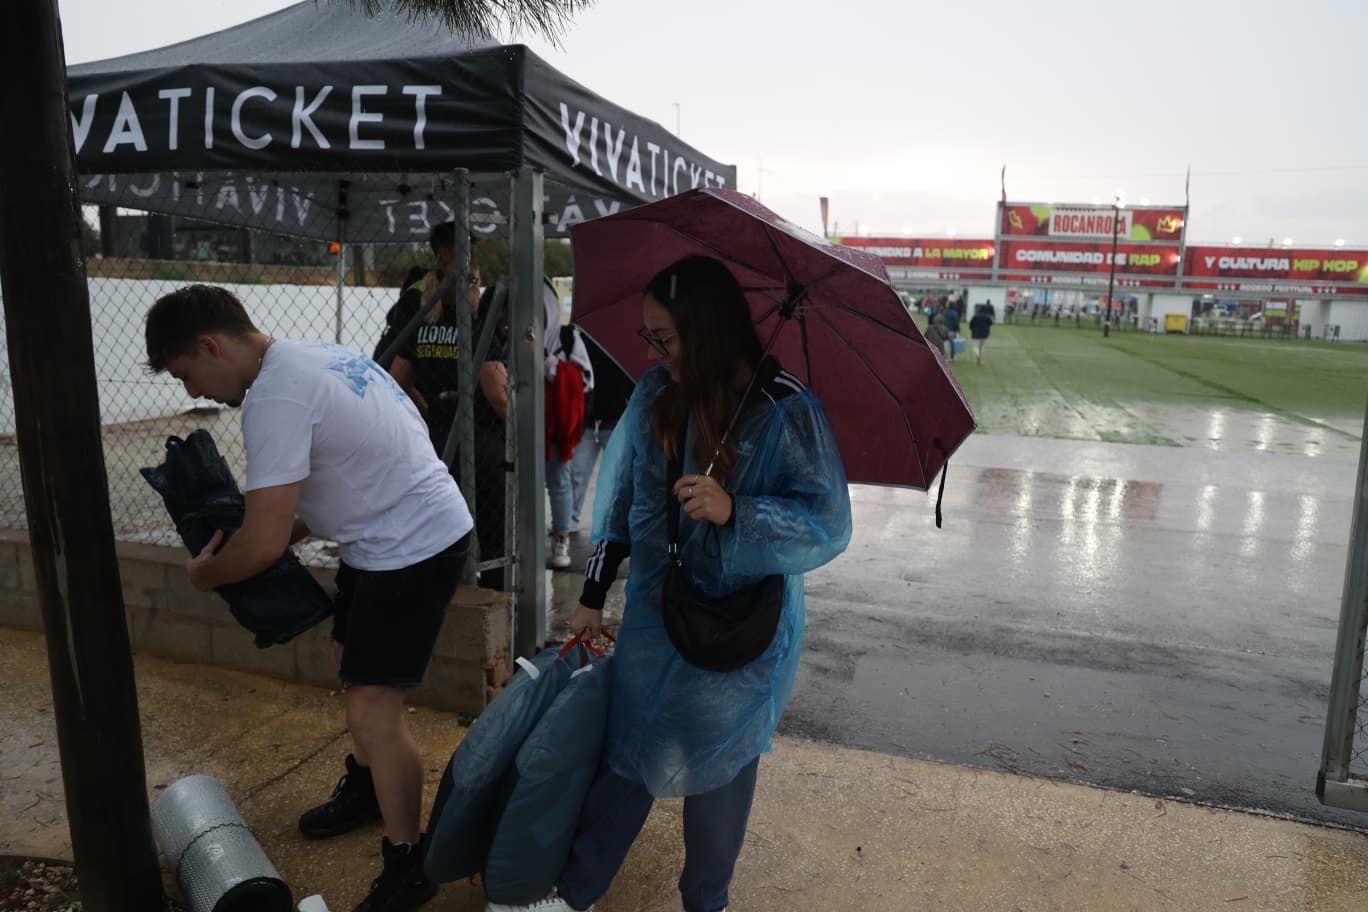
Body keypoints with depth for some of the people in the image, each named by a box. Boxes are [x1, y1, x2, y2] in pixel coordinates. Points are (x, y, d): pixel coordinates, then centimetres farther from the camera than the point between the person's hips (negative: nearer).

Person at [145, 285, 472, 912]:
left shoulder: (275, 398, -22)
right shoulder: (312, 359, 9)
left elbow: (262, 546, -21)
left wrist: (205, 572, -1)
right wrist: (299, 525, 11)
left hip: (414, 548, -11)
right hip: (394, 534, 11)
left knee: (371, 708, -7)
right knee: (351, 663, 25)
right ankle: (364, 788, 46)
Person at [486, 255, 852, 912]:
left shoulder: (787, 412, -17)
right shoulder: (655, 395, -2)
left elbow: (827, 526, -16)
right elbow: (619, 499, 8)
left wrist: (734, 512, -31)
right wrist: (593, 594, 12)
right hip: (654, 610, 4)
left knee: (716, 767, 12)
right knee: (628, 754, 13)